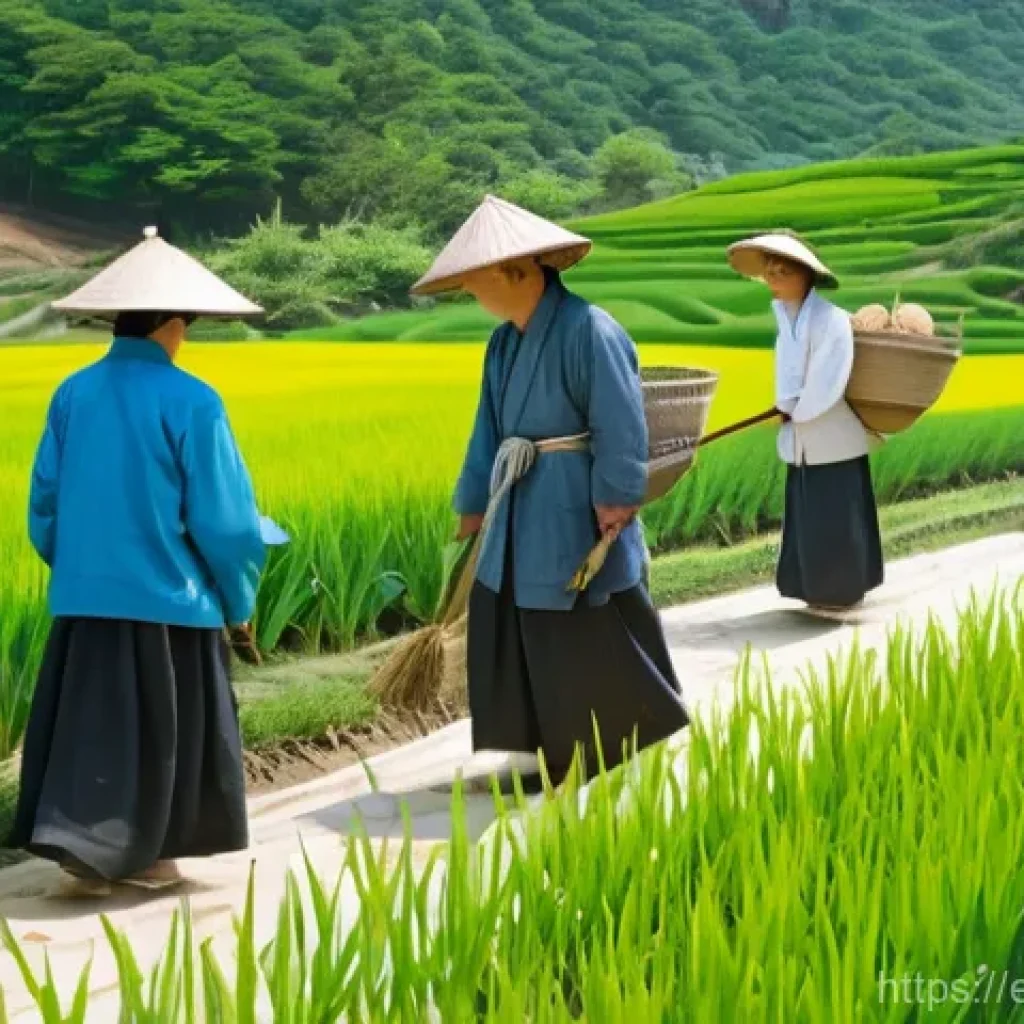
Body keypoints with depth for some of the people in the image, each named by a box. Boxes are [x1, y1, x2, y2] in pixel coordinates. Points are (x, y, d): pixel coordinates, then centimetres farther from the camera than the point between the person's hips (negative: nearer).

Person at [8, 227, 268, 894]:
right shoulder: (191, 402, -12)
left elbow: (44, 502, 9)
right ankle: (136, 853, 14)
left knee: (92, 722, 12)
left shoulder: (73, 393, 2)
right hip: (167, 596, -4)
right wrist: (240, 598, 6)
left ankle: (81, 842, 10)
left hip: (85, 596, 4)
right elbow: (223, 518, -9)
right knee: (157, 733, 8)